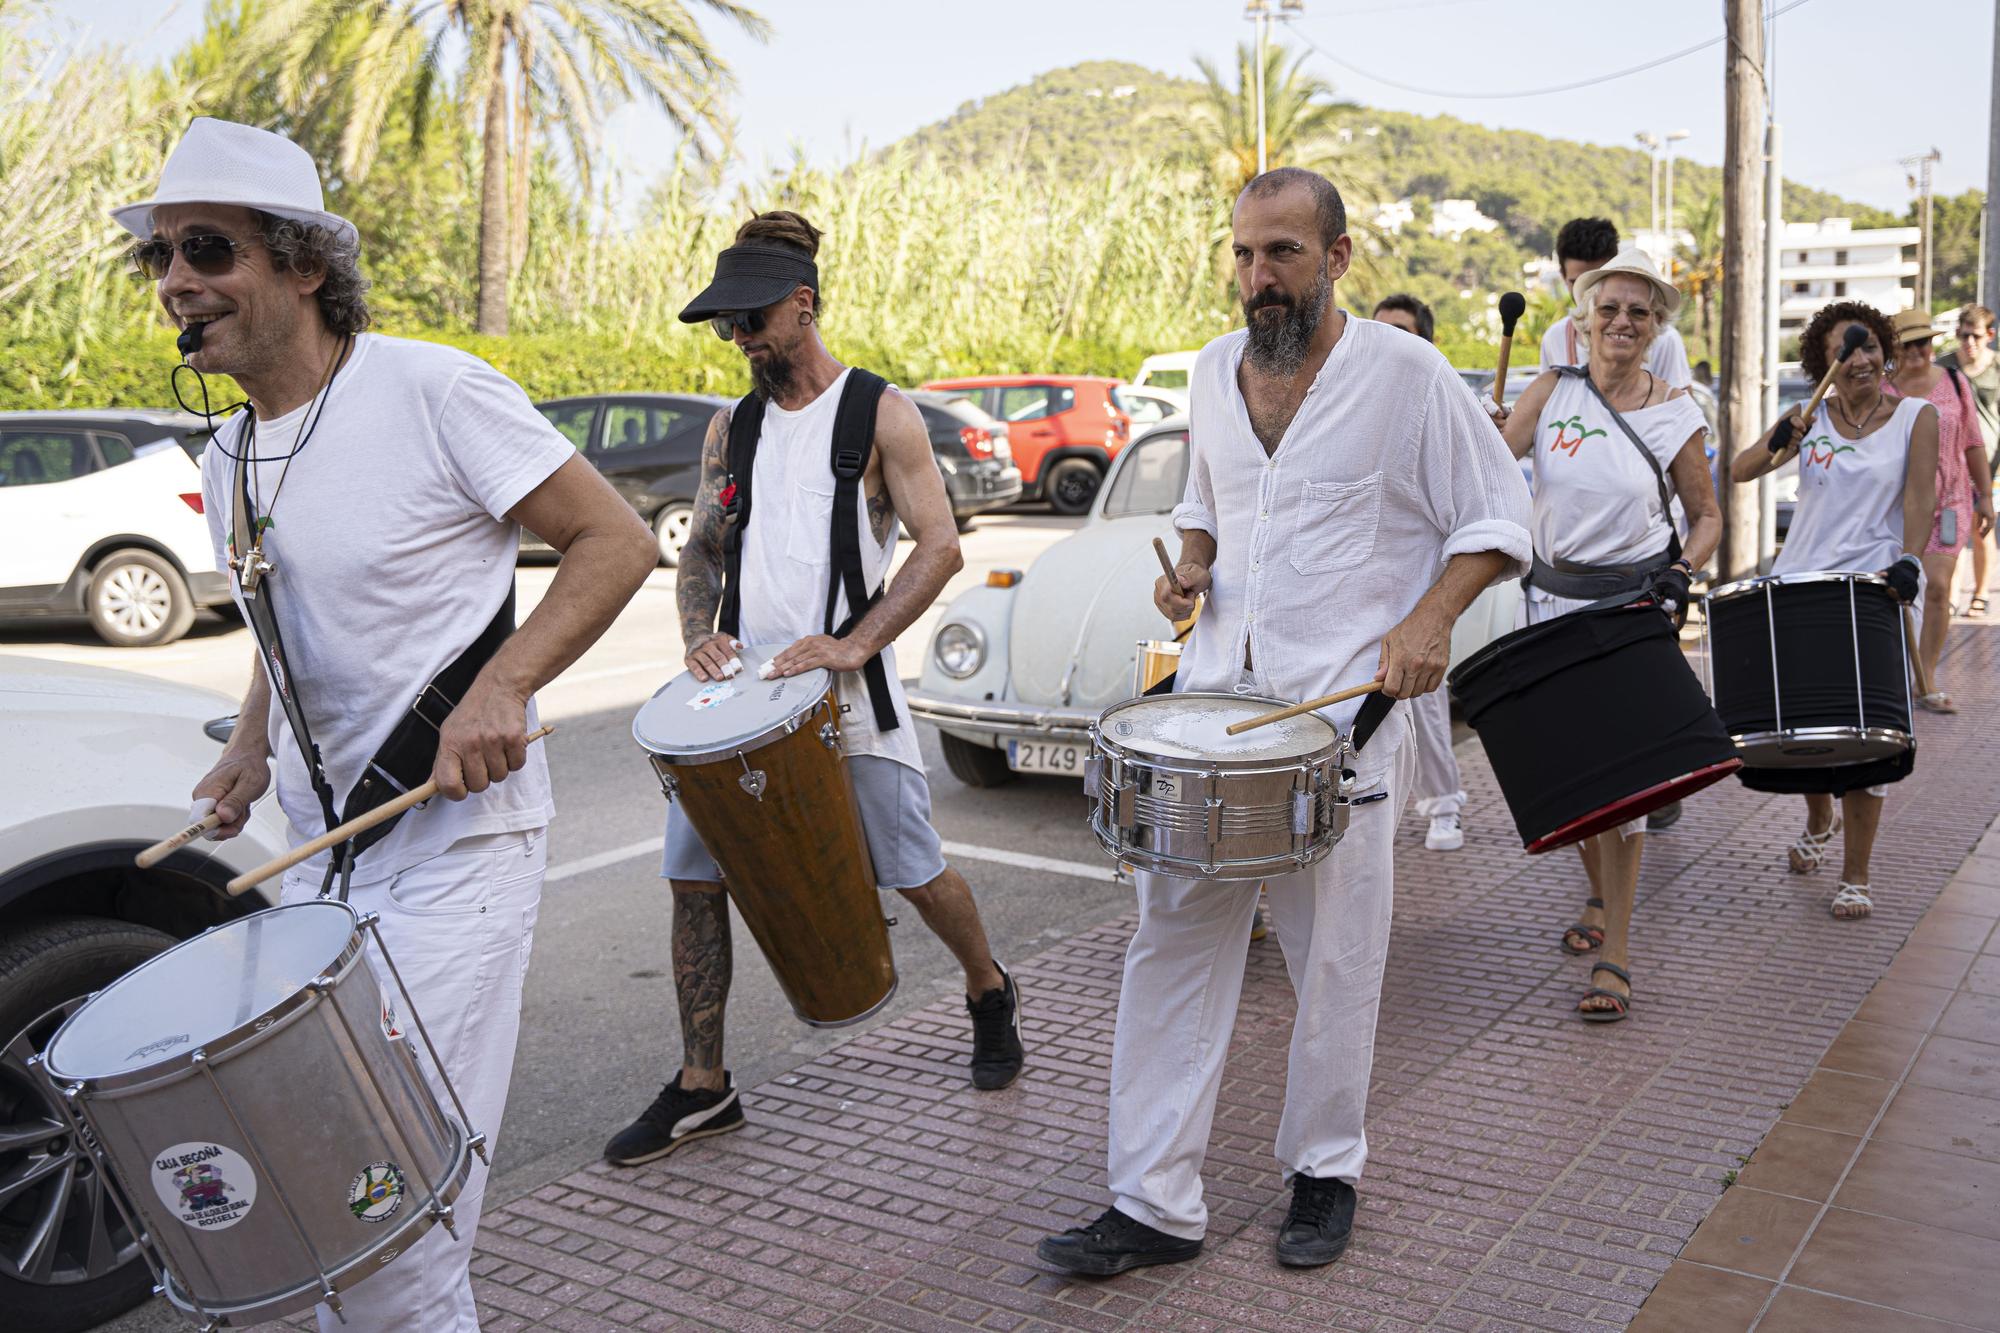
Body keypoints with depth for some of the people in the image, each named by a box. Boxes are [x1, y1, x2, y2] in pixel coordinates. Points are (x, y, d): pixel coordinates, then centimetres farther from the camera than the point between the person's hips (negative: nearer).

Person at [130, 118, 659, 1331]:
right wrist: (253, 747, 6)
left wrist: (500, 687, -26)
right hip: (319, 851, 7)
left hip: (459, 838, -7)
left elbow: (617, 542, -14)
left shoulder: (434, 391, -14)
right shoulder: (228, 462, 10)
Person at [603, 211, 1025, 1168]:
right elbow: (702, 549, 17)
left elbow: (941, 547, -10)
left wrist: (854, 644, -20)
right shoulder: (731, 427, 13)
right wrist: (699, 633, -4)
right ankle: (702, 1087, 14)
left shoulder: (880, 414, -3)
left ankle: (989, 993, 35)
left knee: (915, 873, 5)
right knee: (695, 878, 1)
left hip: (849, 696, -5)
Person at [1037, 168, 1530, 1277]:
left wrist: (1428, 620, -15)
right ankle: (1153, 1205, 8)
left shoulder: (1405, 373, -4)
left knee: (1335, 957, 6)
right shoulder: (1214, 372, 10)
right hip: (1213, 694, 4)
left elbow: (1497, 518, 0)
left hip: (1347, 709, -4)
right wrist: (1191, 564, 4)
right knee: (1173, 943, 1)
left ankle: (1324, 1172, 28)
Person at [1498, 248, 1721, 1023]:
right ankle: (1600, 896, 37)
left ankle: (1615, 956, -4)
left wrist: (1682, 572, -11)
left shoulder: (1676, 416, -2)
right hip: (1554, 601, 3)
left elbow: (1707, 517, 6)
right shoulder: (1552, 392, 1)